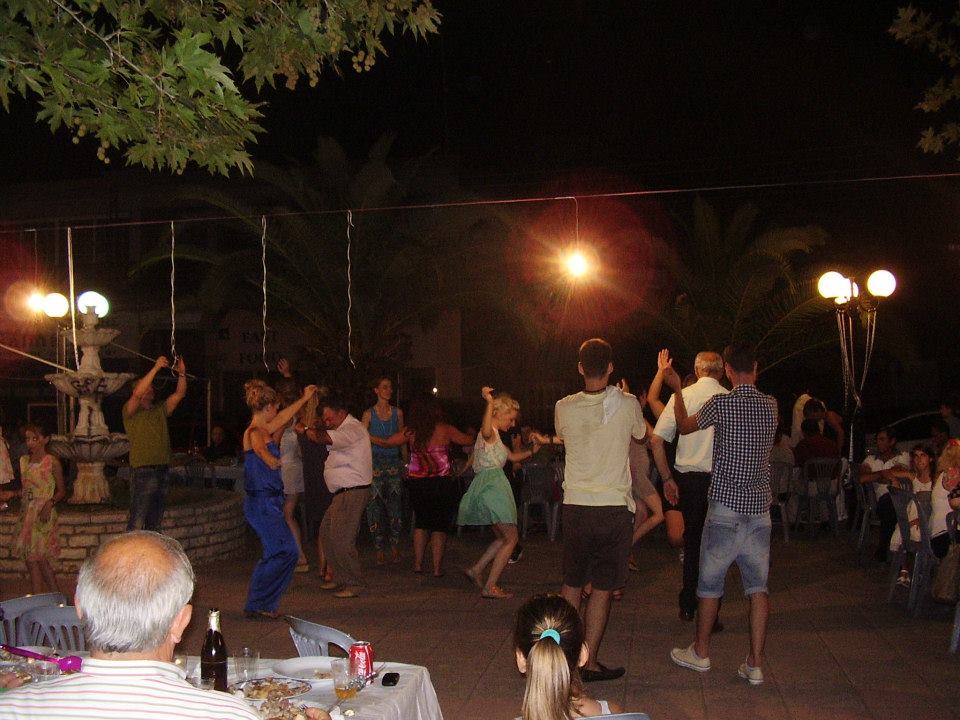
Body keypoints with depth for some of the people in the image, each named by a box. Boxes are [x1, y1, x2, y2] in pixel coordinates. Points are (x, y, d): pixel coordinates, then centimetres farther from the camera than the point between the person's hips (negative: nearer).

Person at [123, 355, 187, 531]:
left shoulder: (160, 411, 20)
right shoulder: (130, 412, 1)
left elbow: (179, 394, 14)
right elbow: (137, 394, -18)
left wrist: (182, 374, -3)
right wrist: (156, 368, -20)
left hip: (162, 471, 7)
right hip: (143, 472, -6)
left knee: (155, 523, 11)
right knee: (137, 524, -10)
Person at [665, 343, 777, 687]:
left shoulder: (720, 403, -10)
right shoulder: (771, 406, 2)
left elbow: (684, 426, 5)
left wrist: (677, 391, 19)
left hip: (726, 505, -4)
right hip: (759, 507, 4)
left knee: (710, 582, 10)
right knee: (758, 586, 6)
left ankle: (700, 652, 22)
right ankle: (755, 664, 7)